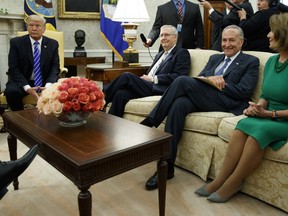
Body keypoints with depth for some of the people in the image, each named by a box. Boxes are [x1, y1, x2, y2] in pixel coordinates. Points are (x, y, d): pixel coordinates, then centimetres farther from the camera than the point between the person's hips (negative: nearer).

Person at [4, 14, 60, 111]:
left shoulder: (53, 44, 3)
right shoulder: (16, 42, -1)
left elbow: (55, 68, -2)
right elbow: (14, 68, -7)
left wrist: (48, 85, -23)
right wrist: (27, 87, -24)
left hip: (46, 82, 1)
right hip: (22, 82, 0)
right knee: (11, 91, -31)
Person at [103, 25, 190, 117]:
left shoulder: (182, 53, 8)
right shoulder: (159, 55, 32)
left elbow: (178, 77, -8)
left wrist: (153, 79, -12)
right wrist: (144, 78, -1)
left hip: (159, 90, -6)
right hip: (147, 86, 7)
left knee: (127, 76, -23)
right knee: (121, 93, -23)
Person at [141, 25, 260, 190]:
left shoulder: (251, 62, 13)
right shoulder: (215, 58, 30)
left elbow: (244, 91, -2)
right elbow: (199, 78, 17)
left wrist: (217, 82, -5)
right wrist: (209, 79, -6)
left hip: (227, 104, -5)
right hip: (201, 99, 5)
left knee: (183, 81, -26)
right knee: (178, 104, -31)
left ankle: (150, 123, -18)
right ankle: (167, 166, -28)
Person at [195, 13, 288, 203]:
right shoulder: (271, 61, 9)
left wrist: (269, 113, -19)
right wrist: (259, 106, -6)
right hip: (269, 117, 5)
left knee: (258, 130, -32)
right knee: (243, 125, -24)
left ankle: (232, 183, -17)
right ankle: (220, 180, -21)